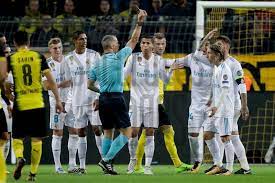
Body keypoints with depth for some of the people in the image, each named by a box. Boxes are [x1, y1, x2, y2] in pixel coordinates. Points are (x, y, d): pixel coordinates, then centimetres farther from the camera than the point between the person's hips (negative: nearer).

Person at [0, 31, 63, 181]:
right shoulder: (39, 57, 2)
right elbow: (50, 80, -1)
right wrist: (58, 100, 4)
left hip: (20, 105, -1)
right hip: (38, 104, 1)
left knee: (17, 138, 11)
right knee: (36, 140, 9)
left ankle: (19, 158, -18)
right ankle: (33, 173, 7)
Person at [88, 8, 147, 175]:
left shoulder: (97, 63, 10)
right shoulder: (118, 57, -6)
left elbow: (90, 85, 14)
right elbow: (134, 41, 1)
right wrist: (139, 24, 8)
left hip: (103, 99, 7)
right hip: (116, 98, -7)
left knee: (108, 132, 14)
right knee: (126, 133, -4)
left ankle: (107, 165, 11)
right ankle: (106, 160, -14)